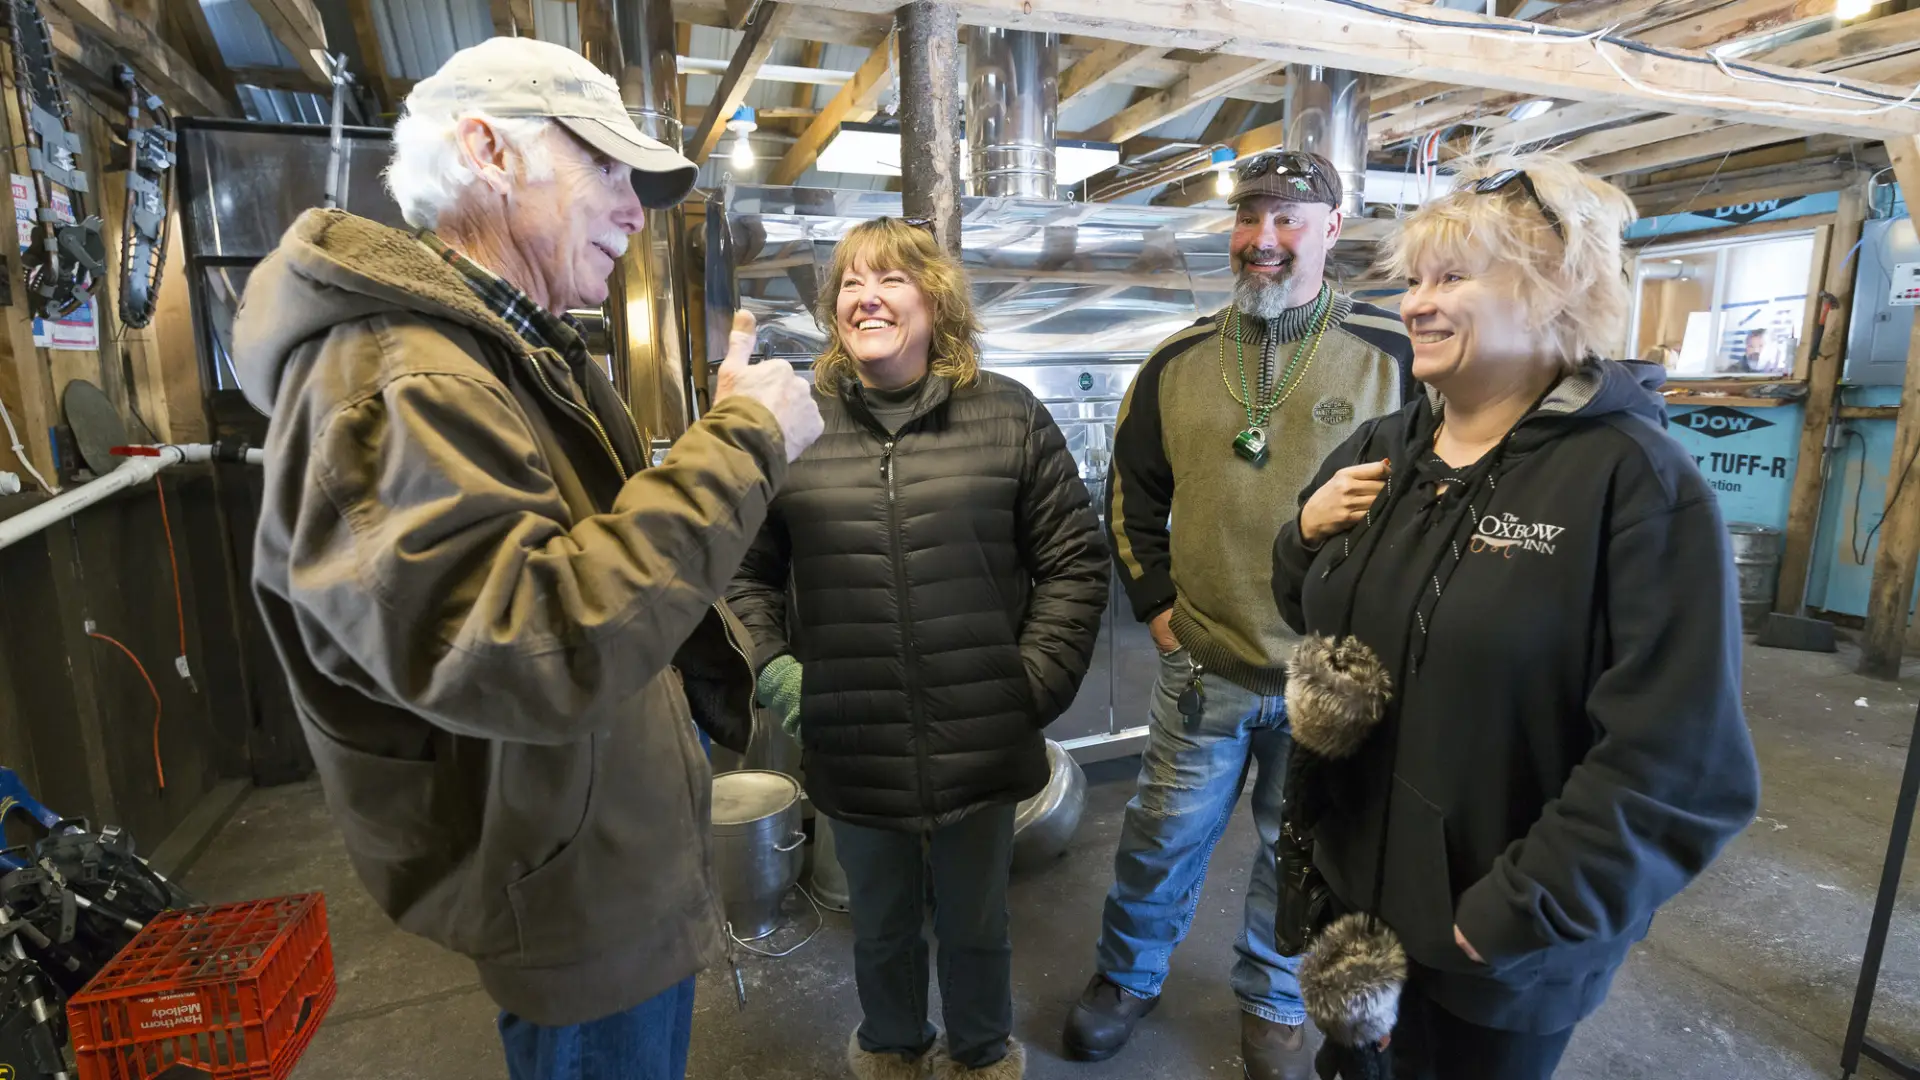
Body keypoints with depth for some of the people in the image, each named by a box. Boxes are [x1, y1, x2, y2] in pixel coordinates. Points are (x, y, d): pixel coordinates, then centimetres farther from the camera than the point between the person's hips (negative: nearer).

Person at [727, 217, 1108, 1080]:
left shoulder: (1008, 416, -4)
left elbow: (1074, 560, -1)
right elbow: (745, 568, 6)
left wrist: (1037, 680, -8)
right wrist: (769, 665, -7)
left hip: (982, 749, 0)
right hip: (850, 754, 1)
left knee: (975, 926, 22)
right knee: (881, 927, 24)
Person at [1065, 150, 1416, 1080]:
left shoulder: (1392, 354, -6)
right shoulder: (1180, 361, 3)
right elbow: (1131, 493, 11)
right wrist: (1154, 603, 4)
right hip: (1202, 668, 2)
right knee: (1162, 839, 16)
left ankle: (1273, 1006, 44)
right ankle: (1127, 977, 42)